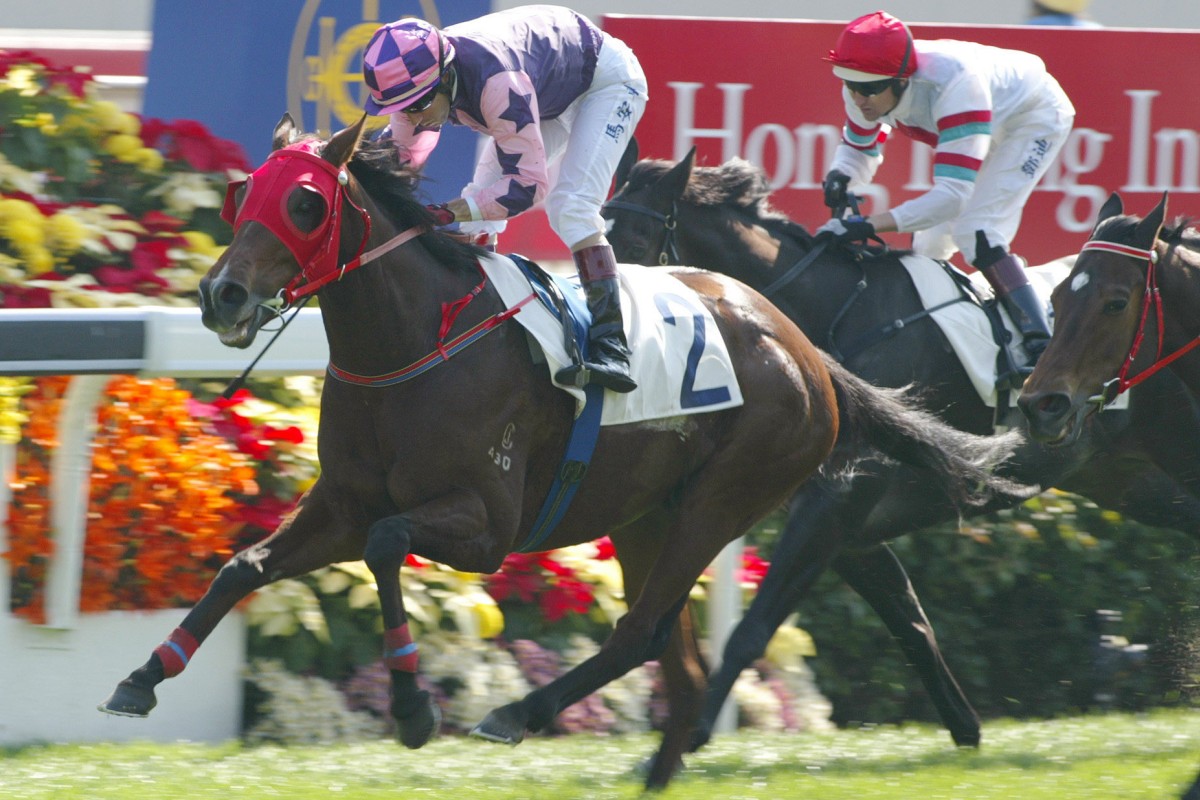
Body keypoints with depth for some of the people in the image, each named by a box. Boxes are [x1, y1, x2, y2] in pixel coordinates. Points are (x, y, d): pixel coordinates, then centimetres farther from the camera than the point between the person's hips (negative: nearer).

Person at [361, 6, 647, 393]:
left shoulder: (497, 84, -45)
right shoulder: (415, 76, -21)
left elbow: (528, 183, -41)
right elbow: (400, 148, -5)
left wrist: (448, 213, -50)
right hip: (548, 92, 8)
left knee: (571, 206, -24)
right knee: (482, 204, -1)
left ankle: (611, 347, -29)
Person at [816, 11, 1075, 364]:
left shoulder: (954, 86, -44)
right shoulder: (865, 84, -22)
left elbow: (952, 195, -46)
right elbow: (859, 147, -2)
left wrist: (869, 226, -55)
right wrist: (839, 176, -27)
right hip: (994, 122, 8)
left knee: (974, 231, -23)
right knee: (930, 238, 3)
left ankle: (1041, 345, -26)